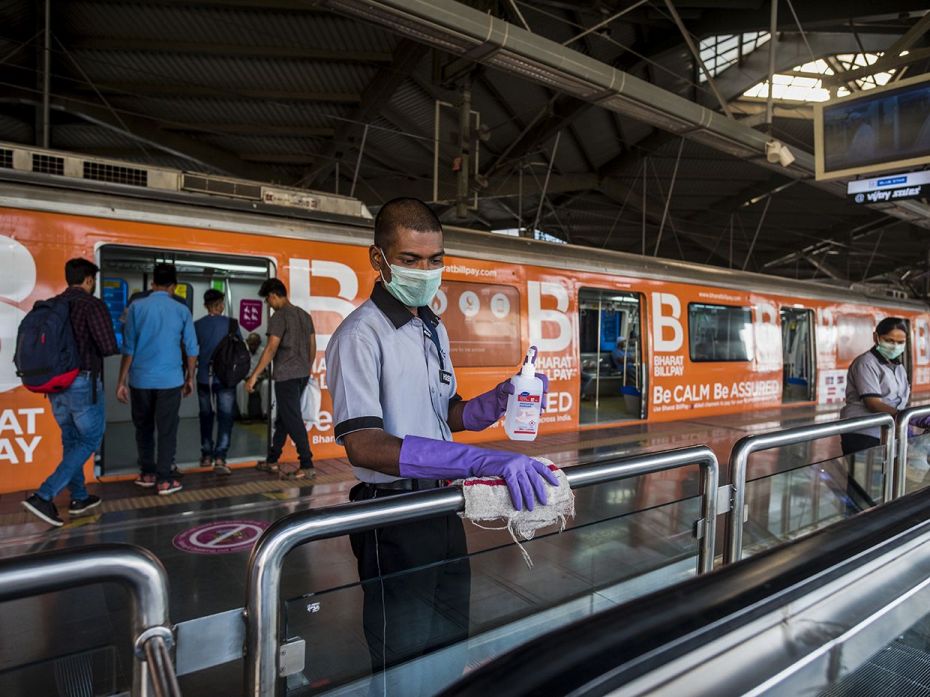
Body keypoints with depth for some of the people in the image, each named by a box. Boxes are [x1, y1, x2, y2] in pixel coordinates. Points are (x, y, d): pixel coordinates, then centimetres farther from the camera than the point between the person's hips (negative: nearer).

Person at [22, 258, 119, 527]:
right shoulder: (93, 305, -11)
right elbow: (108, 347, -16)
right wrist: (116, 346, 6)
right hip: (83, 382, -7)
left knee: (71, 439, 17)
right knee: (90, 440, 4)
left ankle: (79, 497, 25)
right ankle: (44, 496, -6)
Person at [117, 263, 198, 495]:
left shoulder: (136, 307, -1)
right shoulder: (181, 310, 0)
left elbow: (128, 347, -2)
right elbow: (192, 348, 1)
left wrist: (122, 381, 4)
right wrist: (190, 378, 13)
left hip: (141, 380, 1)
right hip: (170, 380, -1)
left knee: (143, 428, 17)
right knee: (167, 430, 5)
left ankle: (148, 473, 26)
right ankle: (164, 479, 6)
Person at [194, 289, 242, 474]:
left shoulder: (197, 325, 0)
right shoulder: (231, 323, -5)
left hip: (204, 378, 2)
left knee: (206, 416, 16)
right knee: (225, 417, 0)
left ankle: (206, 455, 23)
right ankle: (219, 458, -10)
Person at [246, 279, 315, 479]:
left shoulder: (279, 317, -11)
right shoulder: (304, 315, 12)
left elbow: (271, 349, -17)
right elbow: (313, 346, 14)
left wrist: (254, 376, -15)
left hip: (286, 375, -8)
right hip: (303, 374, 8)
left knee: (292, 420, -4)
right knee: (283, 417, 16)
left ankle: (307, 465, -3)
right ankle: (272, 460, 26)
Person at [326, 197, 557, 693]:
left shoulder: (435, 330, 9)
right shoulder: (361, 336, -19)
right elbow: (364, 445, -29)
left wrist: (496, 402, -7)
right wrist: (482, 461, -38)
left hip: (444, 509, 8)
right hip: (394, 518, -7)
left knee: (451, 649, 23)